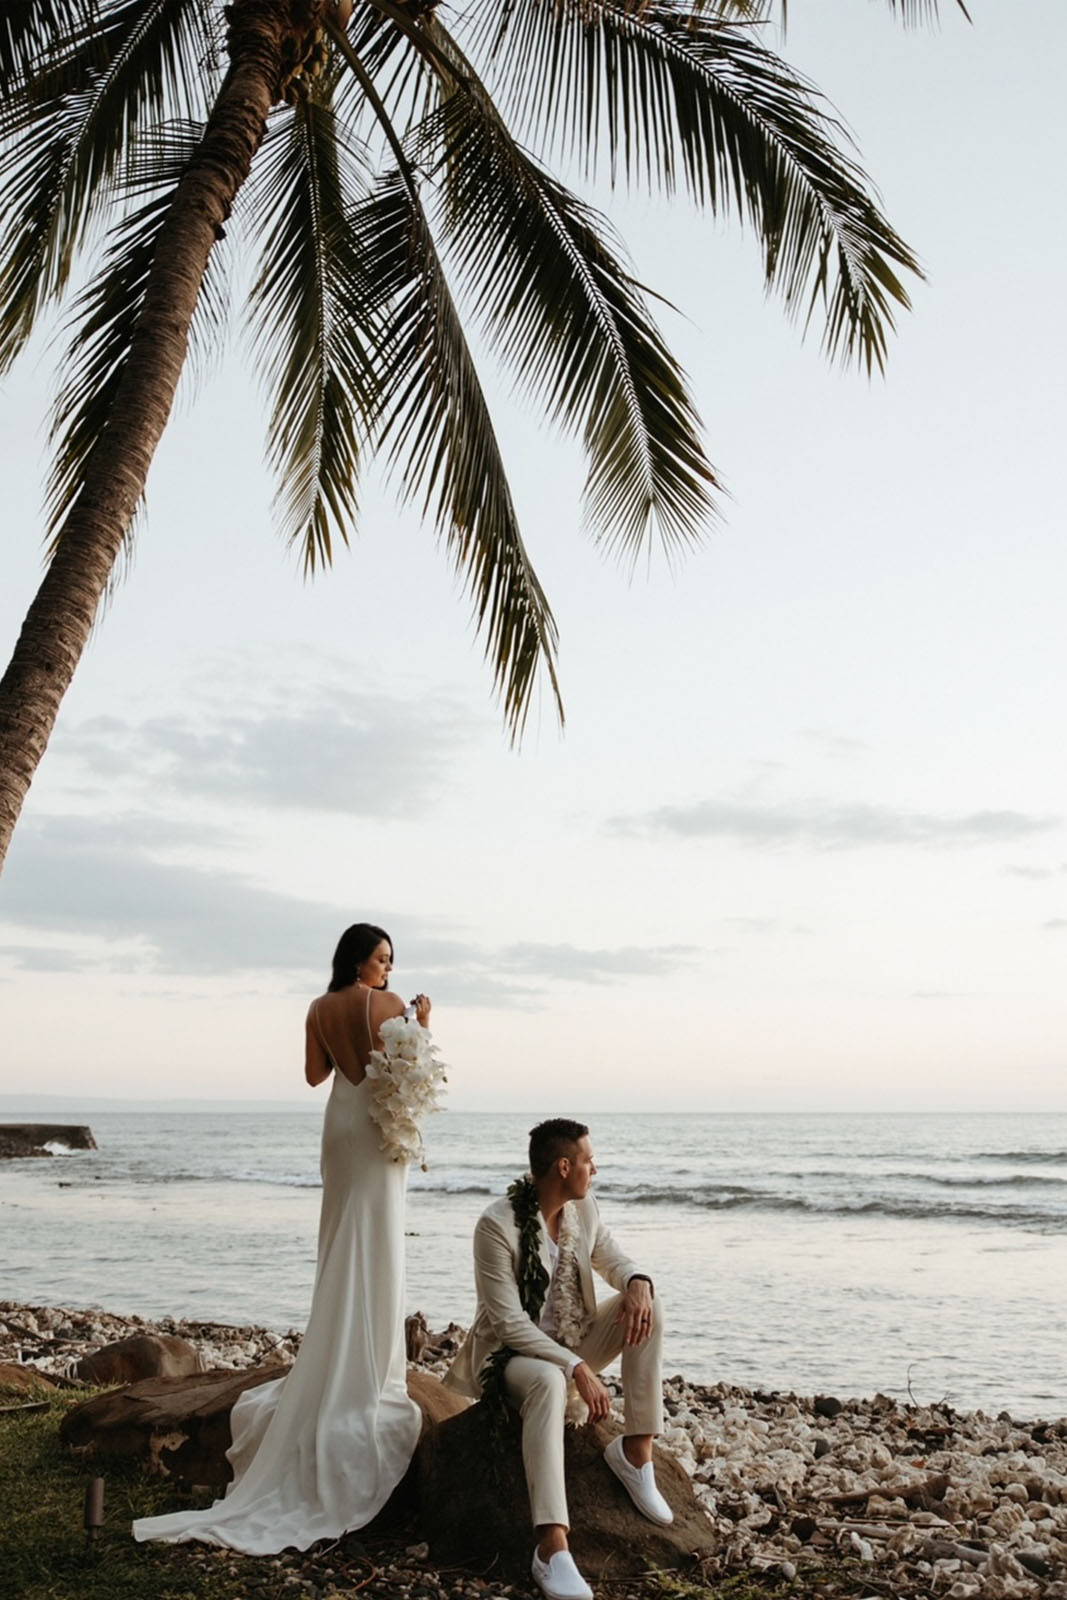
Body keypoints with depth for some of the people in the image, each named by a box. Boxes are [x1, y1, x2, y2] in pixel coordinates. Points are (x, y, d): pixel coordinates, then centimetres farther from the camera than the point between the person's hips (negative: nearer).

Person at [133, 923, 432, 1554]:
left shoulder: (320, 1009, 6)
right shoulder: (387, 1003, -12)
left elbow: (315, 1074, 11)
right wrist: (423, 1023, -2)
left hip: (340, 1120, 6)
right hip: (380, 1121, -6)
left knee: (342, 1240, 14)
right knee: (377, 1245, -3)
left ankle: (336, 1357, 18)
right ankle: (374, 1365, -1)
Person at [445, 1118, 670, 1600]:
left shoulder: (583, 1208, -3)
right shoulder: (497, 1225, -23)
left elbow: (613, 1259, 8)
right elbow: (509, 1323, -25)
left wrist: (637, 1282, -19)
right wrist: (578, 1369, -32)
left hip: (573, 1342, 7)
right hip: (514, 1353, -7)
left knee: (647, 1305, -15)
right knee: (549, 1381, -41)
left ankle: (635, 1450, -13)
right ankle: (552, 1548, -46)